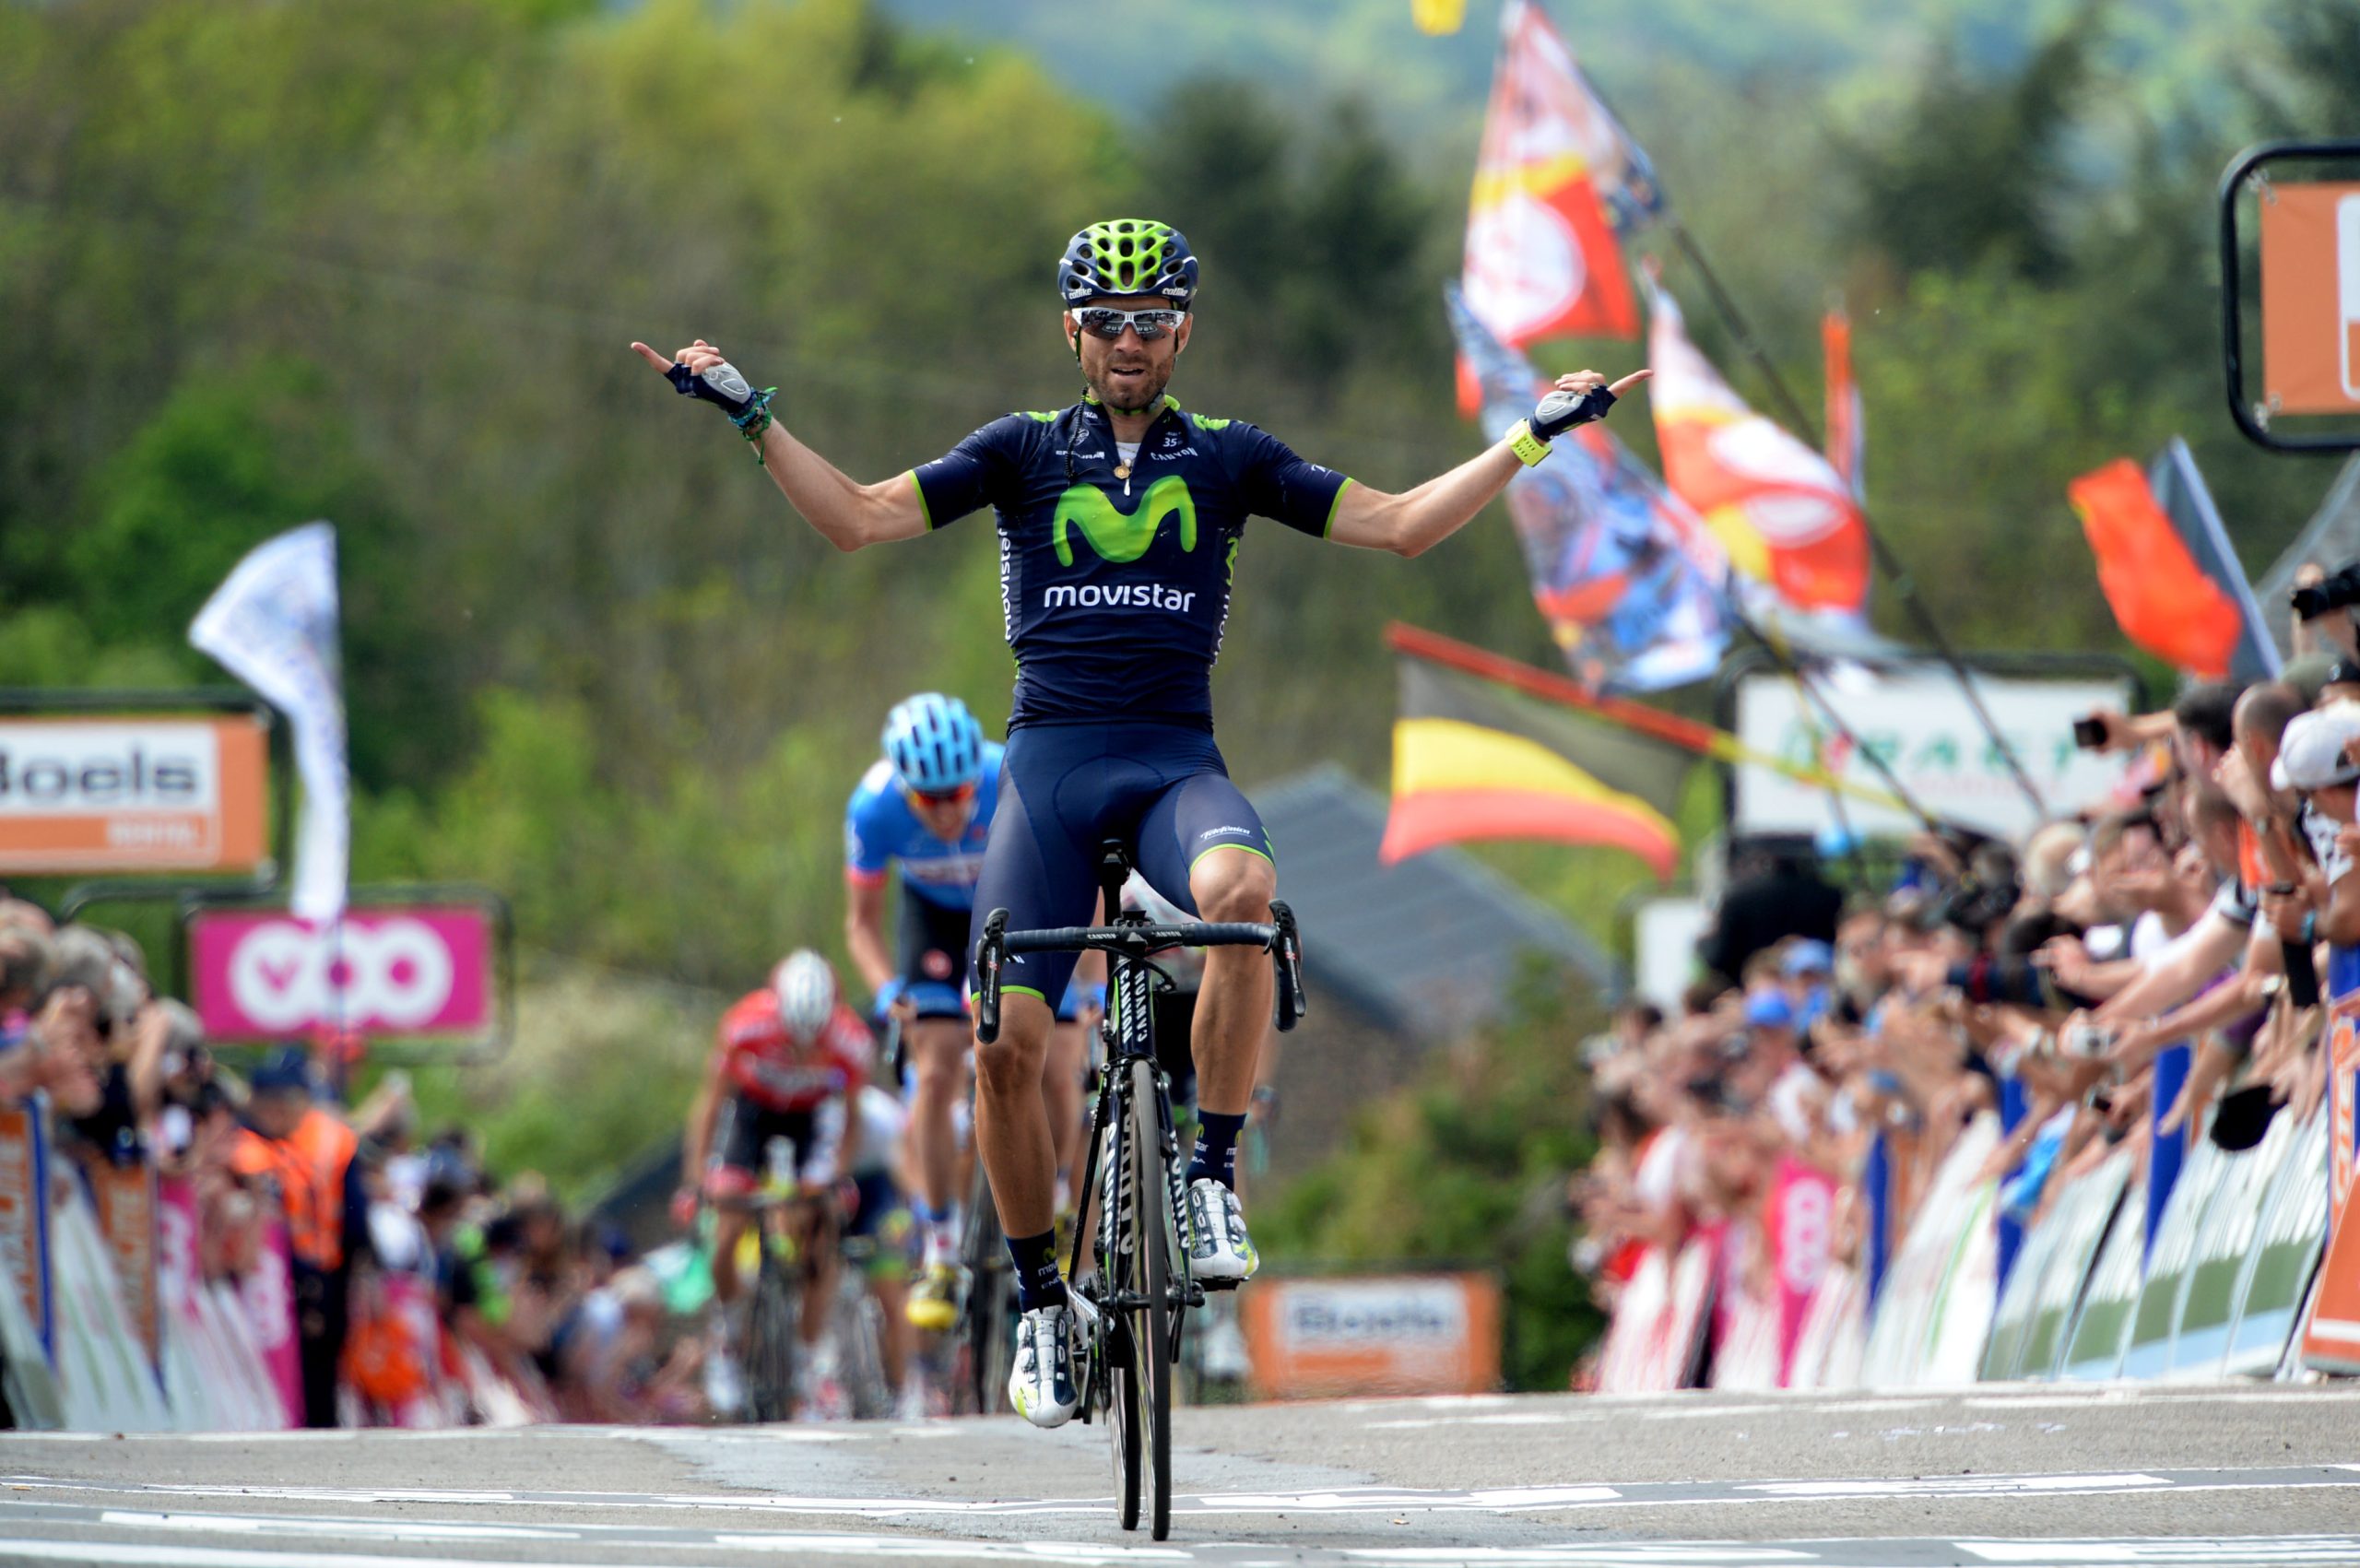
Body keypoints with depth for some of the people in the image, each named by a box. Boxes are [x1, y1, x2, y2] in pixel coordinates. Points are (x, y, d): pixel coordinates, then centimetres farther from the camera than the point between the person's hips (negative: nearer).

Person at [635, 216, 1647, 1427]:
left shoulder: (1228, 458, 11)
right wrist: (750, 416, -4)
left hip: (1176, 763, -1)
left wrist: (1535, 435, 1)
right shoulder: (1023, 451, 10)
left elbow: (1402, 525, 7)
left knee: (1242, 891, -36)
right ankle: (1040, 1298, 8)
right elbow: (857, 519, 5)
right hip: (1049, 762, 1)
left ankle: (1213, 1174, -22)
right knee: (1007, 1042, -12)